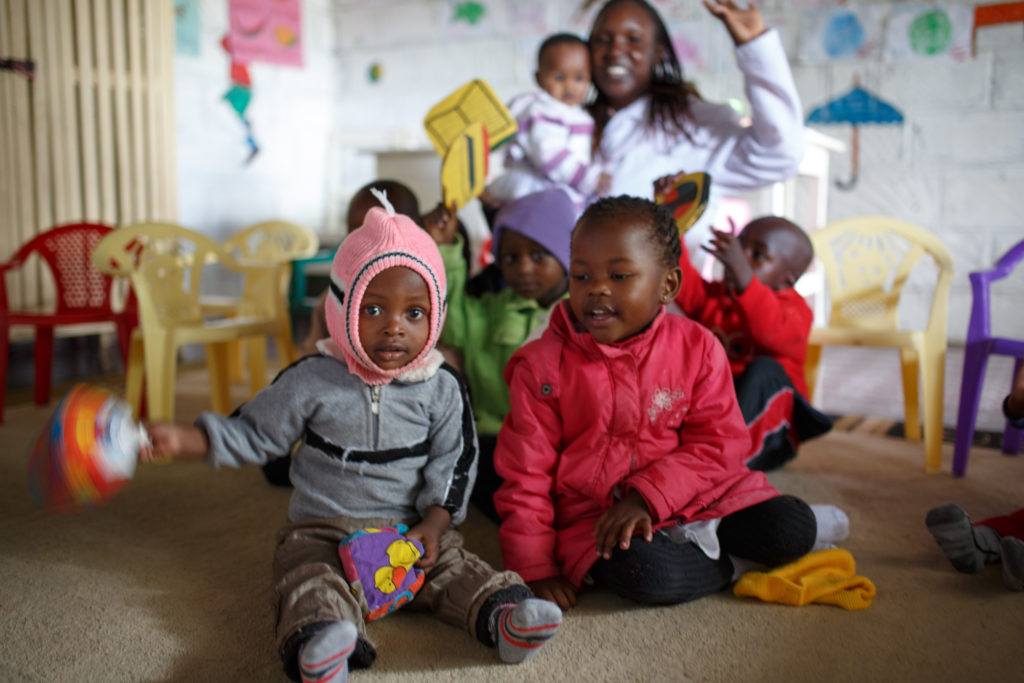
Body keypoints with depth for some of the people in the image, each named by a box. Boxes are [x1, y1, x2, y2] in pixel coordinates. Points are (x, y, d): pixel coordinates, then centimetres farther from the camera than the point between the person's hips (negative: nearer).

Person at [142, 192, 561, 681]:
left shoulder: (440, 388, -3)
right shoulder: (311, 382, -5)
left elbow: (454, 460, 1)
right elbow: (253, 434, 4)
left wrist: (434, 522, -13)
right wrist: (182, 439, -8)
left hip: (410, 528, 2)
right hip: (322, 530, -1)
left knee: (455, 569, -19)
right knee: (311, 583, -28)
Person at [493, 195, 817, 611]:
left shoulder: (697, 347, -4)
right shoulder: (543, 366, -8)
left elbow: (718, 445, -5)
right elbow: (526, 476, -5)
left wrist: (646, 497, -20)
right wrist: (534, 569, -10)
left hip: (687, 493, 2)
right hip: (591, 512, -1)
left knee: (794, 529, -15)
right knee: (643, 573, -31)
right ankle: (732, 564, -3)